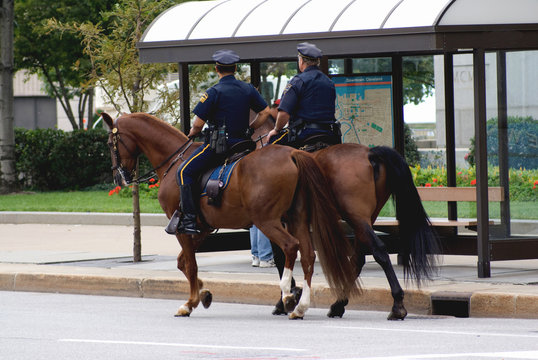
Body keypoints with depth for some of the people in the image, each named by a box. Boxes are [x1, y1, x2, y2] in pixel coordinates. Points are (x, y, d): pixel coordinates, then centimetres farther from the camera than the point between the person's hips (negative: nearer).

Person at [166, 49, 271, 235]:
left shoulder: (214, 92, -11)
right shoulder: (248, 89, 8)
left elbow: (198, 124, -13)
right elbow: (265, 112, 11)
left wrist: (191, 134, 9)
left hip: (218, 144, -7)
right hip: (241, 142, 7)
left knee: (185, 172, -3)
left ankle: (188, 220, -14)